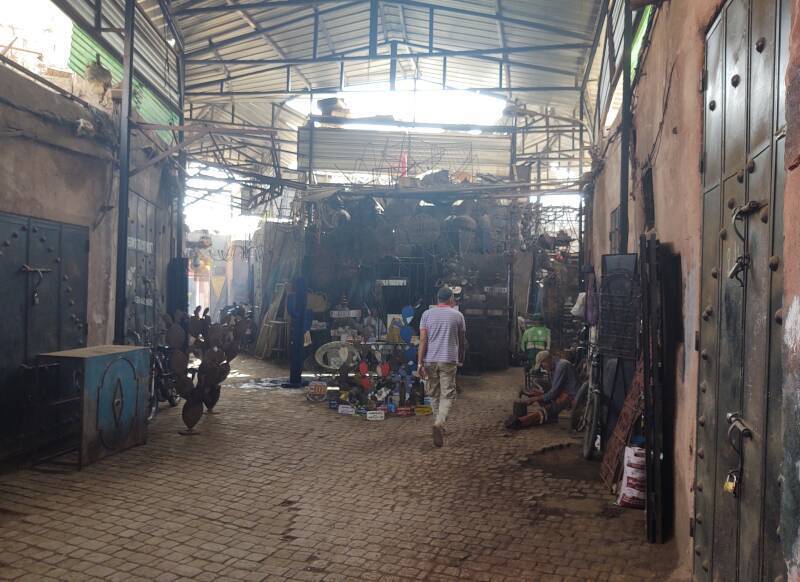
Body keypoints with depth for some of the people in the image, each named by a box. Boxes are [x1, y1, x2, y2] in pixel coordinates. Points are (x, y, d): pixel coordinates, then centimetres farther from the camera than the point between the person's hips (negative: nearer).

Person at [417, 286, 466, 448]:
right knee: (448, 394, 0)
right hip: (449, 360, -2)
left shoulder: (427, 314, 3)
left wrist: (420, 362, -3)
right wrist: (460, 359, 25)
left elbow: (422, 340, -3)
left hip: (430, 360, 2)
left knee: (434, 393, 14)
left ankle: (439, 424, 23)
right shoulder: (457, 315, 3)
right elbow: (462, 341, 11)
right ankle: (439, 422, -22)